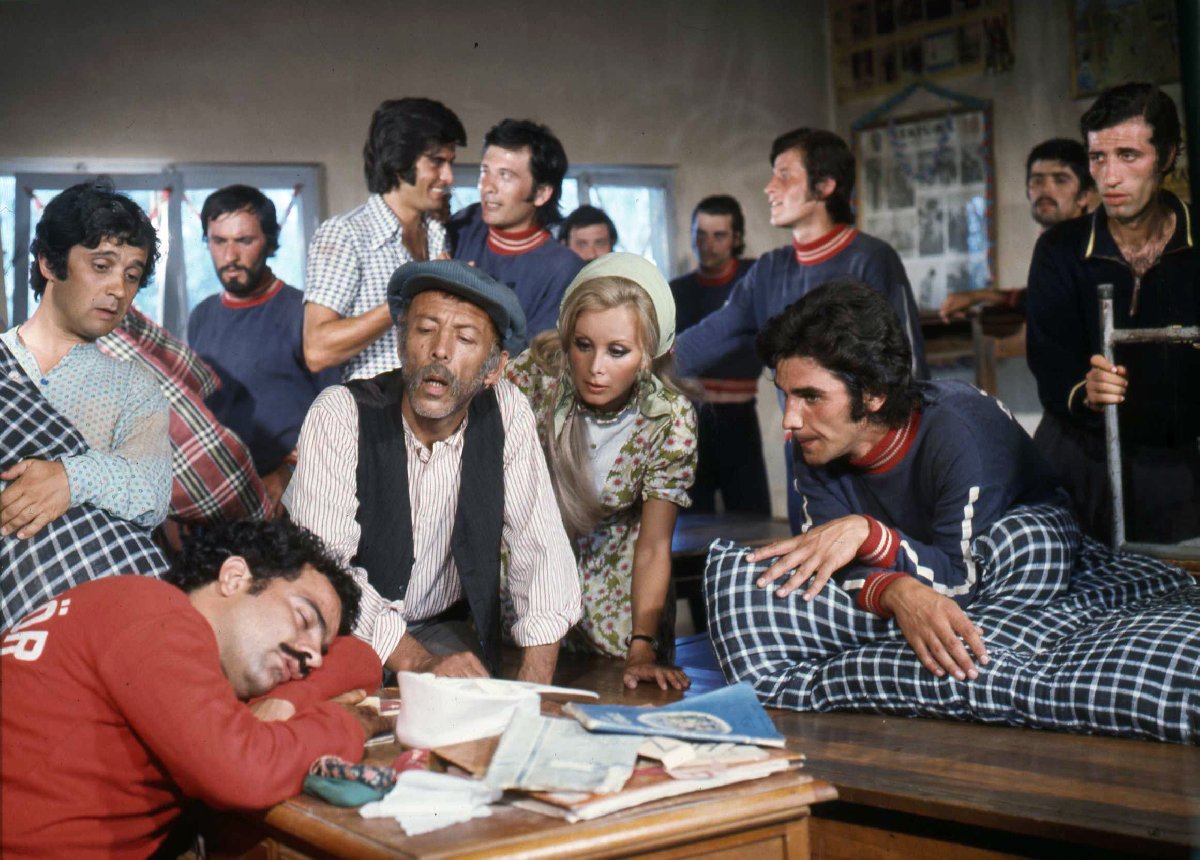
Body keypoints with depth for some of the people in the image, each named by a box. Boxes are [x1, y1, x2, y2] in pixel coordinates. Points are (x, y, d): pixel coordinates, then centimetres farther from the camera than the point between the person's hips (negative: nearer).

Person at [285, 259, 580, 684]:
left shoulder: (507, 413, -8)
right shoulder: (340, 414, -17)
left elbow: (540, 549, -7)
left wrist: (534, 686, -20)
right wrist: (419, 663, -34)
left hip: (443, 629, 3)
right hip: (343, 631, -2)